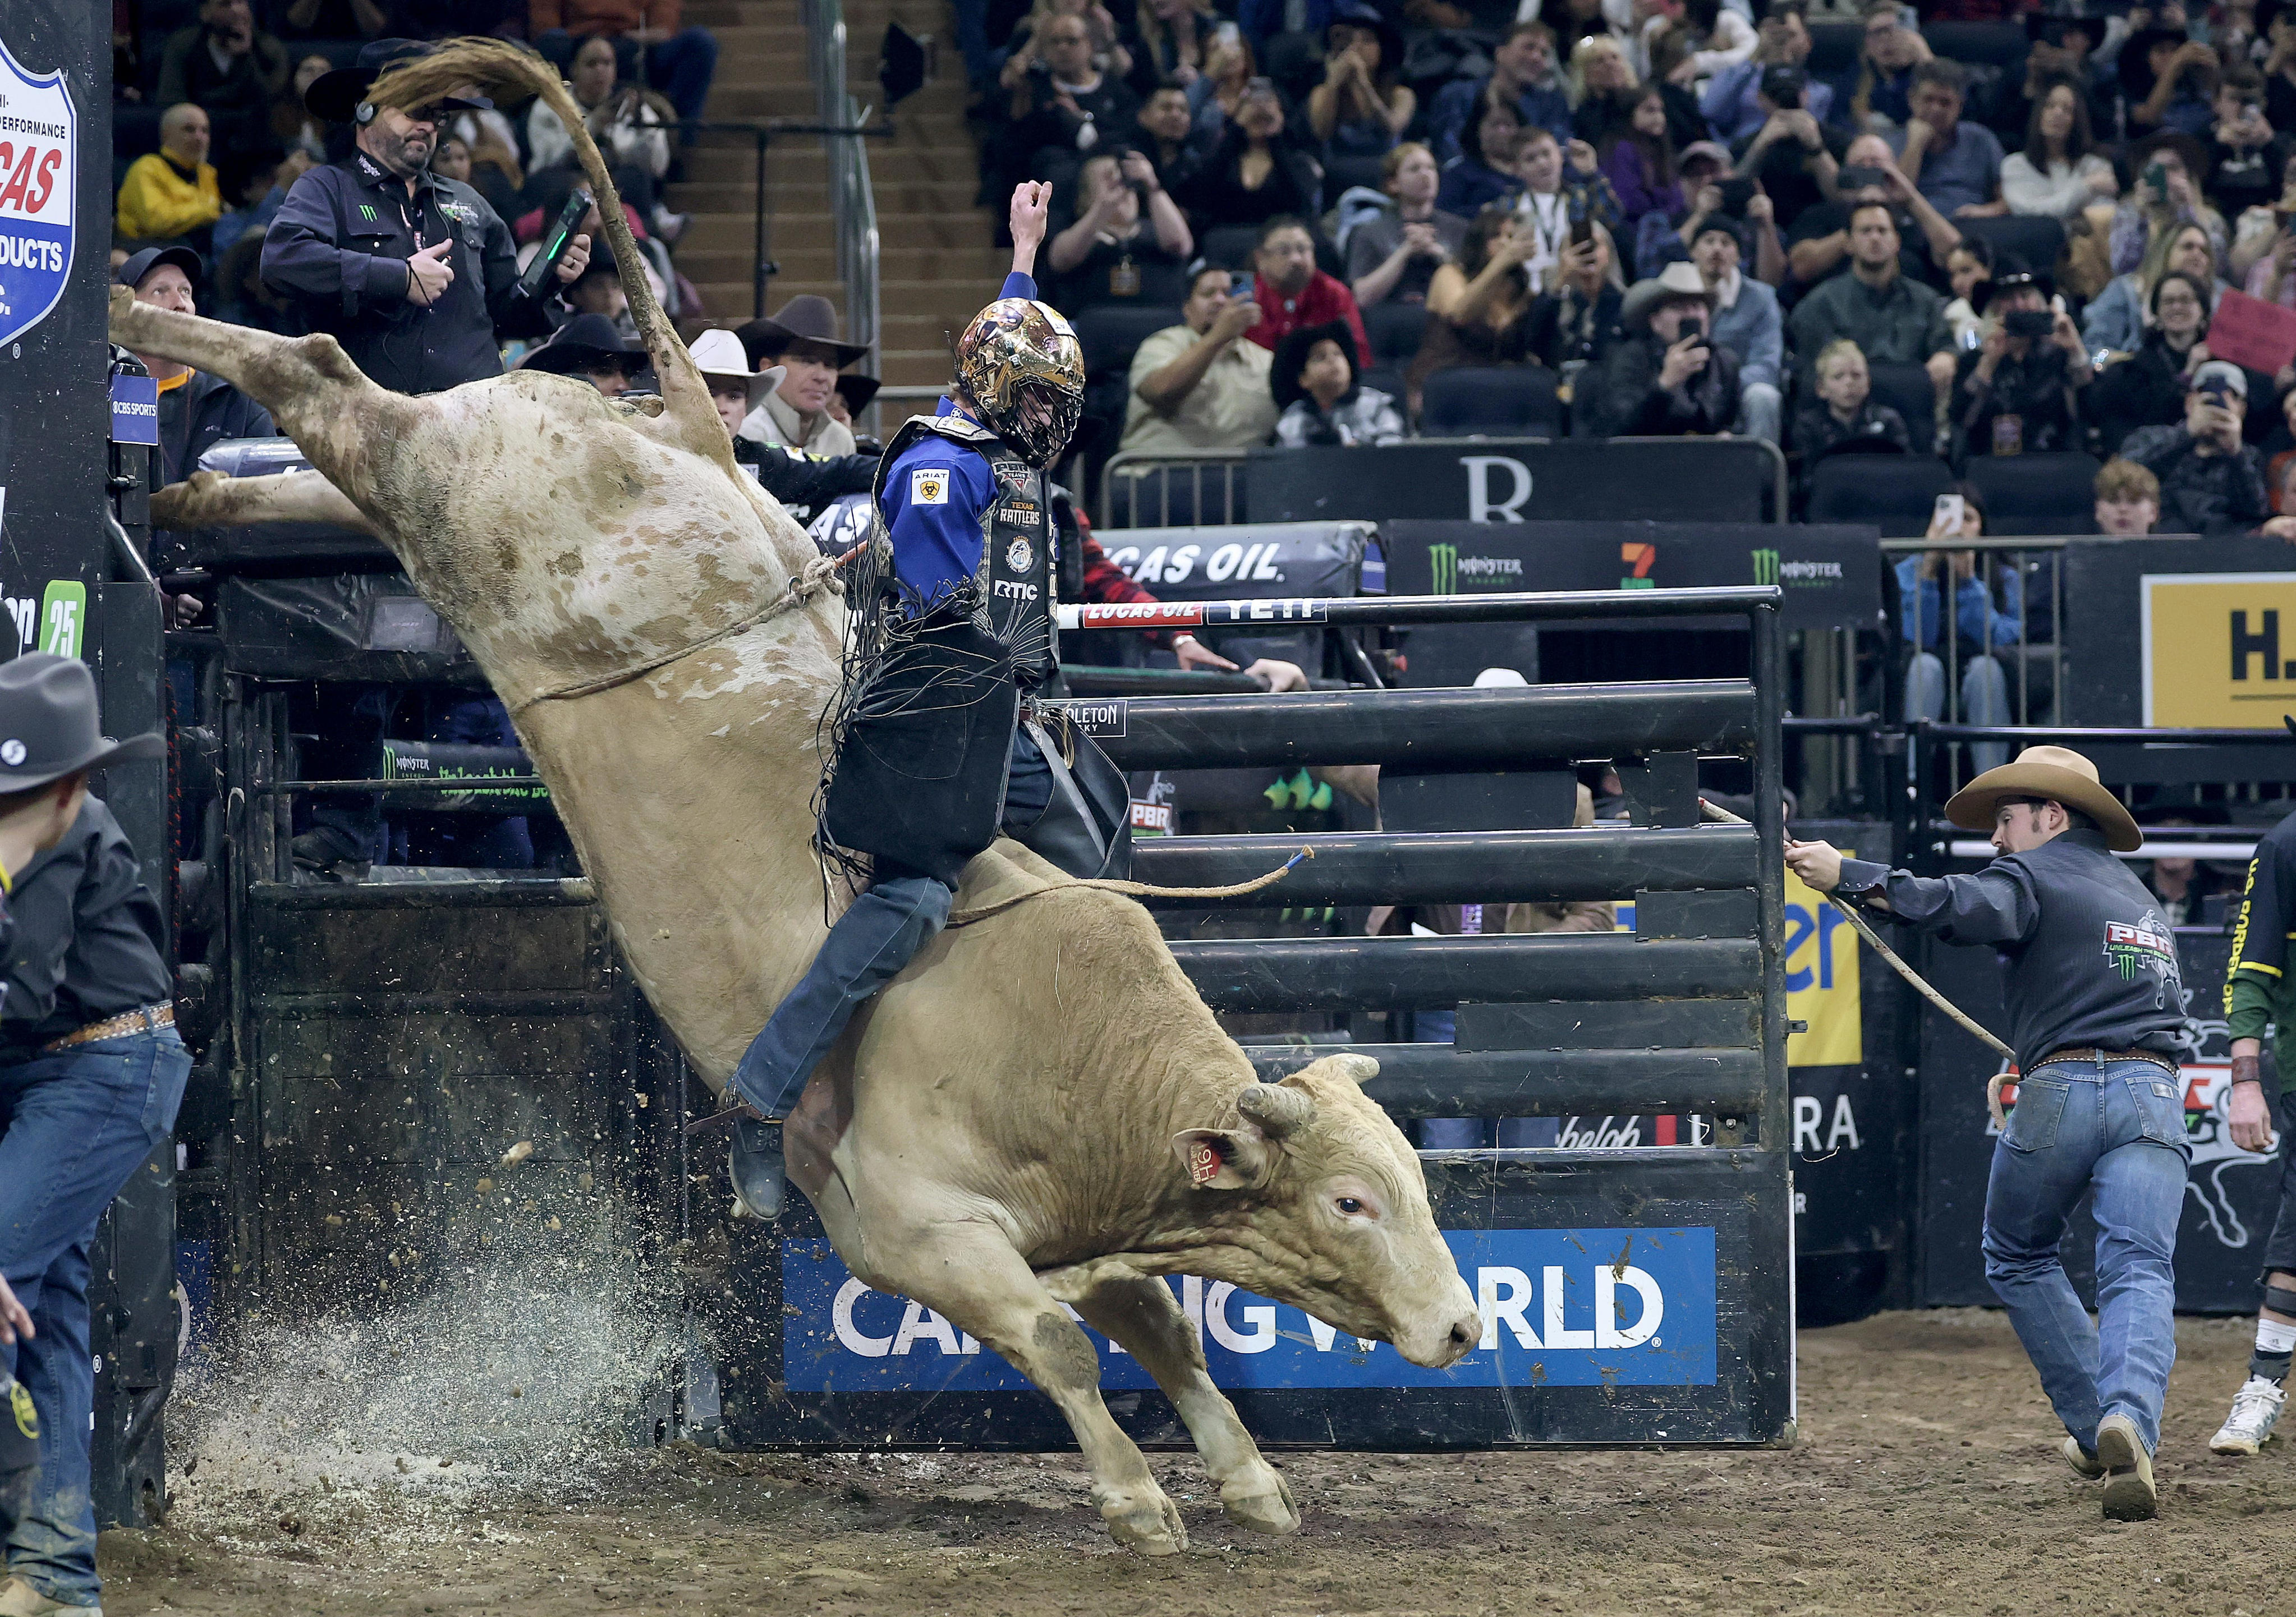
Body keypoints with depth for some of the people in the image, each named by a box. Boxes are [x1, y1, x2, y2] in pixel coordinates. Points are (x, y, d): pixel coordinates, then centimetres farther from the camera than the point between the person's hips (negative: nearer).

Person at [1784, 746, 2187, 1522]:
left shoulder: (2035, 875, 2)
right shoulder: (2135, 892, 27)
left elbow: (1955, 908, -18)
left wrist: (1846, 874, -18)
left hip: (2061, 1089, -5)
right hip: (2153, 1091, 5)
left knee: (2018, 1258, 19)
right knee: (2139, 1273, -8)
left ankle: (2094, 1424, 18)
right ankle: (2130, 1418, -34)